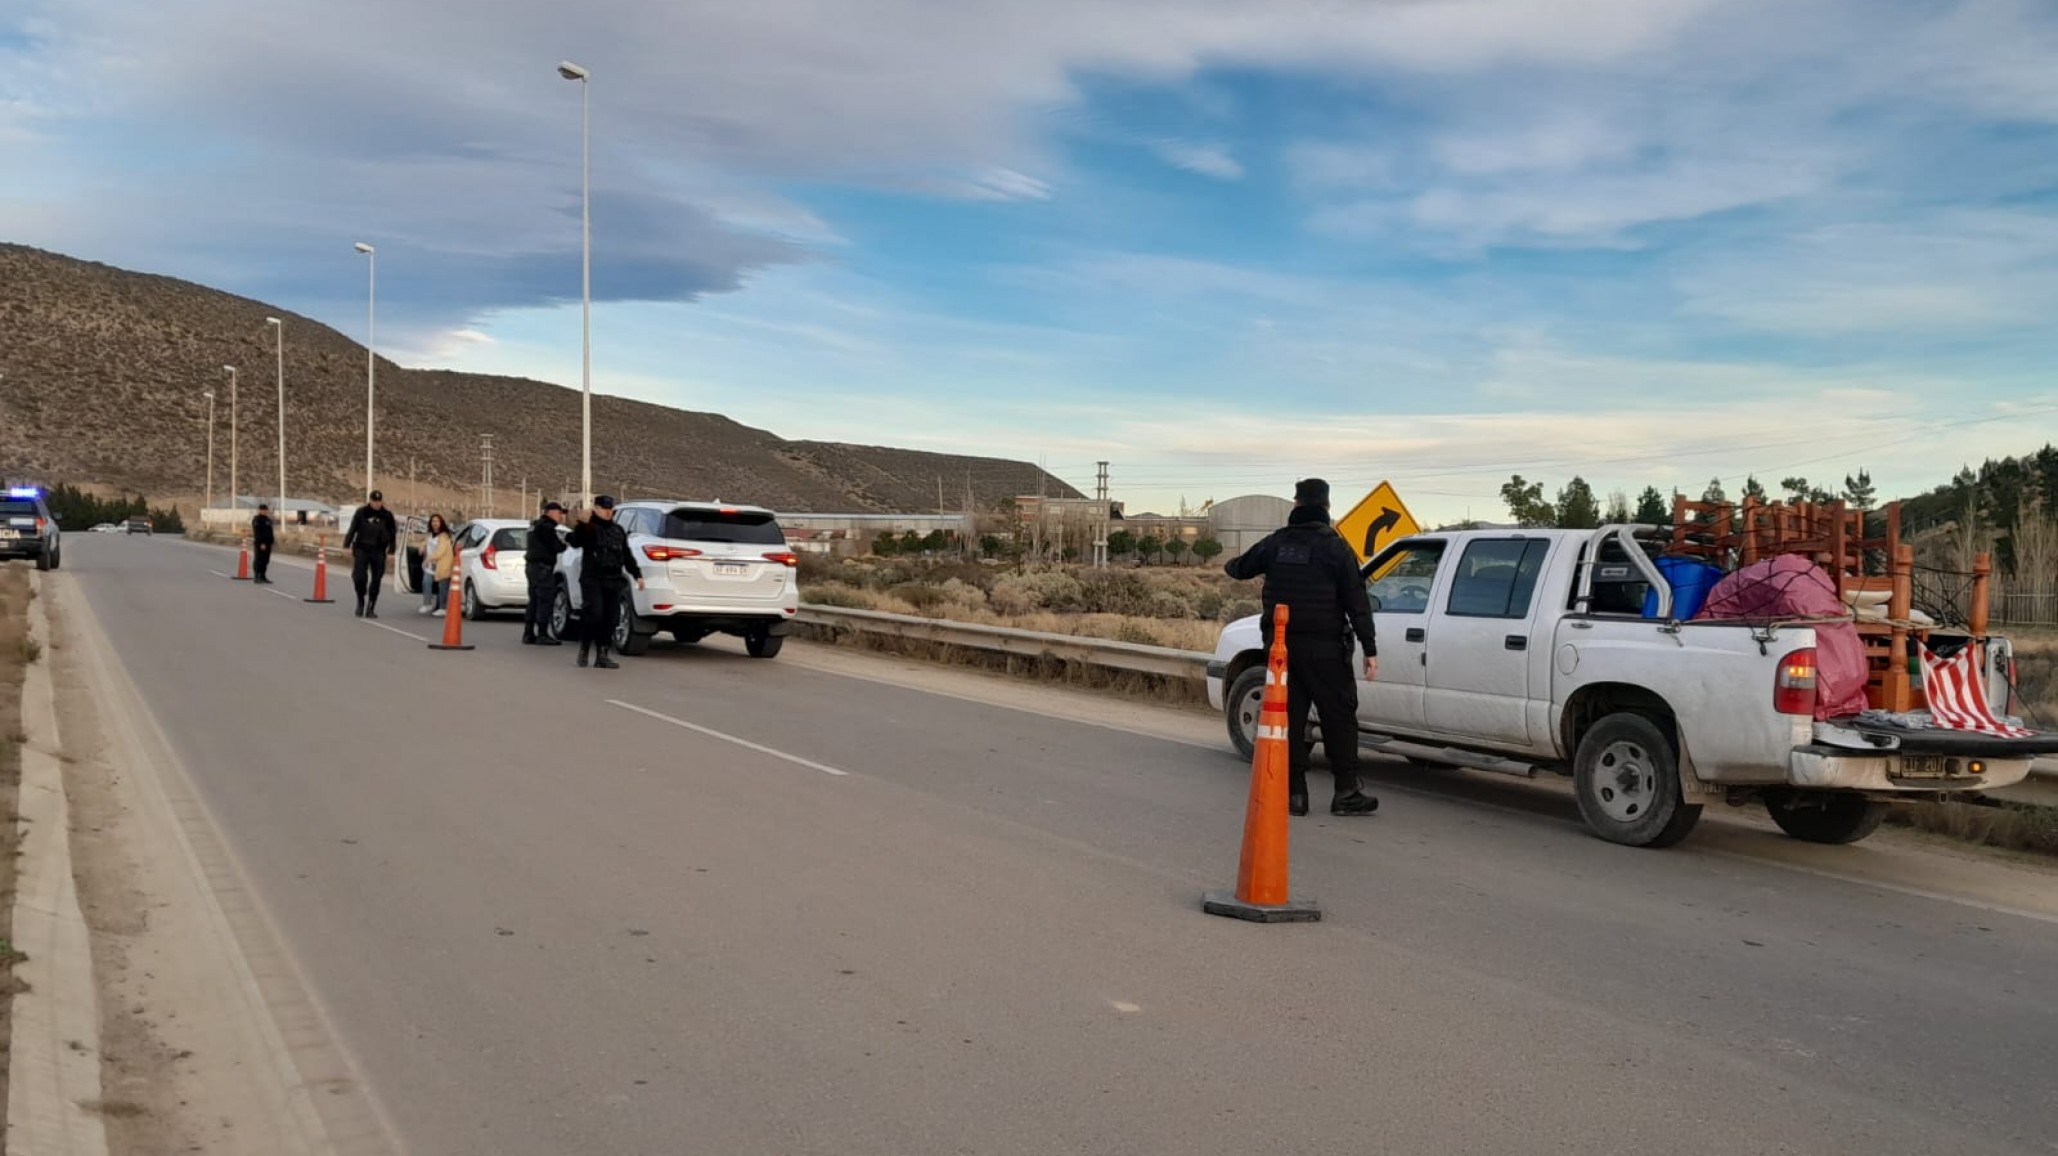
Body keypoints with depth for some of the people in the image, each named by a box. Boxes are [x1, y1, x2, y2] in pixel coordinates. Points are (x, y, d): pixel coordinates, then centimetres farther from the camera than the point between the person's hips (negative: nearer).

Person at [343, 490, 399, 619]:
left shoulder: (387, 515, 2)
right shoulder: (361, 512, 0)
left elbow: (393, 533, 8)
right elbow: (352, 529, 4)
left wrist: (391, 549, 4)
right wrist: (347, 545, 1)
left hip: (379, 552, 1)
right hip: (361, 549, -1)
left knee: (376, 580, 2)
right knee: (359, 577, -9)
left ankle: (371, 608, 12)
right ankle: (360, 602, 15)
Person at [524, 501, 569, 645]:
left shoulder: (535, 526, 19)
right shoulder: (546, 527, -13)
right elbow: (556, 547, -17)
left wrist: (561, 540, 6)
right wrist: (564, 543, 4)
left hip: (532, 565, 11)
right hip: (542, 567, -11)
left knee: (534, 601, 13)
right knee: (544, 601, -9)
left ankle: (528, 634, 15)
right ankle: (542, 635, -11)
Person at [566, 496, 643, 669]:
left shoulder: (618, 530, 19)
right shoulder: (588, 528, 2)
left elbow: (627, 555, 23)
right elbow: (575, 543, -16)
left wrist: (637, 574, 18)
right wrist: (582, 524, -30)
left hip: (613, 581, 5)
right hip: (592, 579, -5)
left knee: (610, 618, 0)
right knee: (594, 614, -16)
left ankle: (602, 655, 5)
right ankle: (584, 646, 7)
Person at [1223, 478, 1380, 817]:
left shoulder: (1275, 543, 6)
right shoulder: (1335, 547, -6)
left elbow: (1242, 567, 25)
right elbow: (1357, 602, -9)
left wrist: (1229, 565, 49)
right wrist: (1370, 649, -7)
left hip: (1281, 645, 4)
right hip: (1323, 648, -4)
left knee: (1289, 717, 8)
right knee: (1338, 717, 2)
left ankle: (1293, 792, 8)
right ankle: (1346, 793, 1)